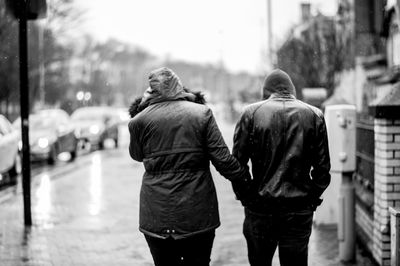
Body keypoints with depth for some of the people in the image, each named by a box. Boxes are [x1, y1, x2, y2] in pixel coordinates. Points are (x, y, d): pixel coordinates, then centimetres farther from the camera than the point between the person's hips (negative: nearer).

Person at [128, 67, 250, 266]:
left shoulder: (141, 120, -3)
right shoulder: (202, 113, -3)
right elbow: (222, 159, -7)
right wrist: (244, 178, 10)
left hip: (156, 215, 0)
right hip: (197, 212, 0)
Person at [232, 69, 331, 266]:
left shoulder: (251, 113, -1)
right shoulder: (314, 116, 4)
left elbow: (237, 162, -2)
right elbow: (322, 167, 2)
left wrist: (244, 196, 7)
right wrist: (312, 198, 11)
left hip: (260, 207, -1)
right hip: (299, 210, 1)